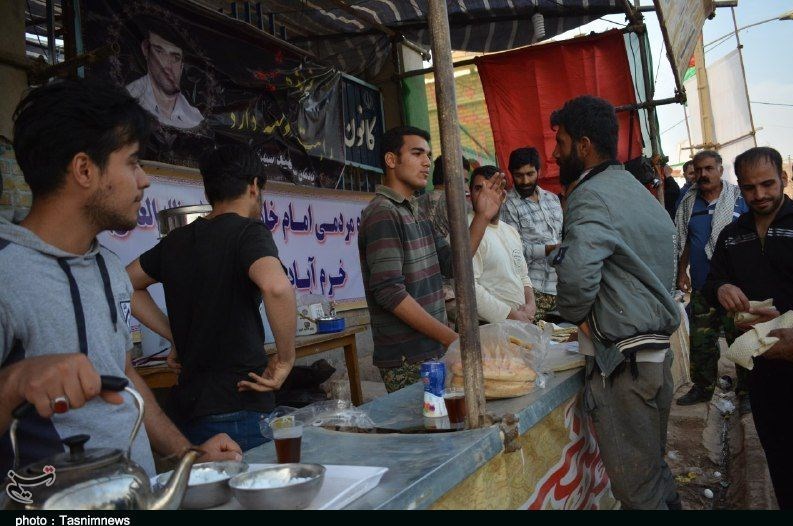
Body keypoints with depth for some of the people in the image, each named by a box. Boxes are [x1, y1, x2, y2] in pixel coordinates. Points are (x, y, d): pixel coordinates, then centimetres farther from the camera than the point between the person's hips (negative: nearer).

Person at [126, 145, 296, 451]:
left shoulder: (176, 241, 9)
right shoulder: (249, 231, -11)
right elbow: (277, 287, -32)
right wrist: (286, 359, -18)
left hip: (189, 408, 7)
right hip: (239, 409, -7)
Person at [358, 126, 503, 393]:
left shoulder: (417, 211, 15)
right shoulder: (382, 214, -14)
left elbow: (452, 263, 12)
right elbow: (390, 293, -22)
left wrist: (482, 217, 2)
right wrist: (452, 339, -18)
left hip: (434, 350, 8)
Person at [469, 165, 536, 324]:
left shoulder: (512, 231, 18)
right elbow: (468, 286, -20)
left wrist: (530, 304, 5)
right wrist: (511, 315, -15)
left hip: (522, 321, 7)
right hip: (488, 326, -7)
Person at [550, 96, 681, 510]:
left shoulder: (592, 195, -15)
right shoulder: (639, 192, 16)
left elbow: (577, 274, -33)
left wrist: (575, 315, -11)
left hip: (621, 362, -10)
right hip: (657, 351, 10)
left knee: (637, 490, 2)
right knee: (655, 470, 22)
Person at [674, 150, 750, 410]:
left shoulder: (739, 198, -2)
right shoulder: (688, 203, 8)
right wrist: (682, 272, 9)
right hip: (701, 286, 4)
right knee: (700, 342, 9)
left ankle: (746, 391, 18)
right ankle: (703, 387, 24)